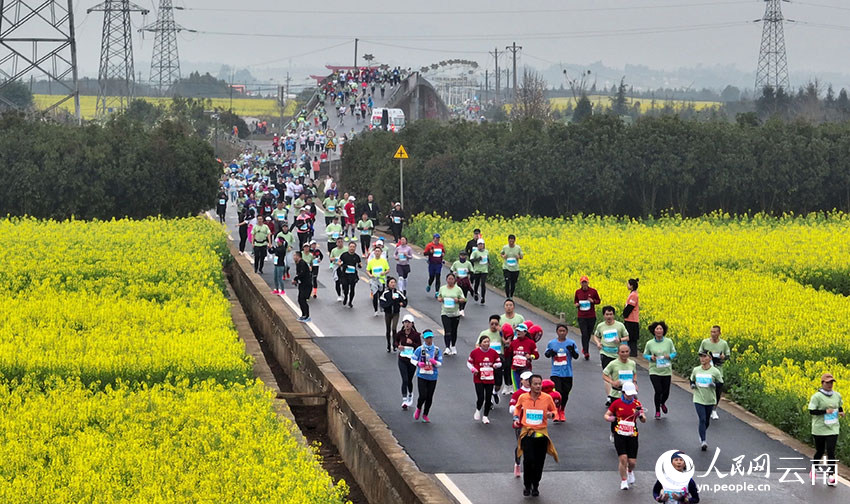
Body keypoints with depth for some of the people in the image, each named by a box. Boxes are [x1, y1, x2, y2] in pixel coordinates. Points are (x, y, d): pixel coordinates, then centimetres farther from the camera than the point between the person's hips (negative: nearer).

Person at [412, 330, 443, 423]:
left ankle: (425, 415, 23)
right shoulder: (420, 349, -3)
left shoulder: (437, 350, 2)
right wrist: (418, 364, -15)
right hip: (422, 376, -2)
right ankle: (418, 409, 21)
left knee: (429, 397, 5)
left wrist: (435, 362, -17)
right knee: (423, 396, -11)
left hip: (432, 377, 2)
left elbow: (440, 363, 5)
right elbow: (413, 359, 5)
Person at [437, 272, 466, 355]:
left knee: (454, 331, 10)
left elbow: (463, 299, 2)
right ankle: (447, 348, -17)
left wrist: (458, 300, -18)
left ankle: (453, 347, 27)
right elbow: (438, 297, 16)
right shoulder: (442, 288, 7)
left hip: (455, 313, 0)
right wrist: (440, 299, -7)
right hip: (445, 313, 0)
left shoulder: (458, 289, 0)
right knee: (447, 331, -13)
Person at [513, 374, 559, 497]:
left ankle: (535, 486, 25)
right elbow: (517, 408, 19)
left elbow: (554, 410, 11)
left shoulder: (547, 398, -6)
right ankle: (527, 486, 6)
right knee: (528, 460, -13)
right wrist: (516, 418, 3)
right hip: (527, 432, -1)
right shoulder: (523, 397, -3)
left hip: (541, 434, 1)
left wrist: (552, 414, -12)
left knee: (539, 463, 5)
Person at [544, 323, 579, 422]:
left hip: (567, 374, 1)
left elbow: (576, 356, -5)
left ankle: (562, 411, 31)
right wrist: (549, 353, -10)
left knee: (565, 394, 10)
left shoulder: (571, 343, -1)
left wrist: (572, 351, -27)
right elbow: (546, 354, 13)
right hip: (555, 373, -1)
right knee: (557, 392, -14)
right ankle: (556, 413, -1)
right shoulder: (551, 343, 3)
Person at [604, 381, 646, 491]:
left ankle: (630, 471, 37)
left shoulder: (637, 404, 1)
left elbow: (644, 421, 0)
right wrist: (609, 418, -17)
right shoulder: (617, 403, -2)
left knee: (632, 462, 0)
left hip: (632, 435, 1)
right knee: (623, 458, -14)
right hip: (619, 435, -1)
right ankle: (623, 481, 5)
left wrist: (640, 415, -23)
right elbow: (606, 415, 7)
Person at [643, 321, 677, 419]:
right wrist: (650, 357, -13)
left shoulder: (669, 342, -2)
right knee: (658, 391, -10)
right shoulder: (649, 343, -3)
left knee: (666, 392, 7)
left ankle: (662, 403, 44)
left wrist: (669, 356, -14)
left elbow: (674, 353, 8)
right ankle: (657, 411, 12)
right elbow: (645, 355, 9)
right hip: (654, 371, -1)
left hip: (666, 371, 1)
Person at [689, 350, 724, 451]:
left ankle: (701, 435, 41)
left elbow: (721, 383, -1)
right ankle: (703, 441, -14)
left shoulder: (715, 371, -8)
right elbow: (692, 380, 16)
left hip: (710, 400, 0)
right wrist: (692, 385, -6)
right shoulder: (696, 370, 1)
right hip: (698, 400, 0)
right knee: (702, 419, -13)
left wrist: (714, 384, -21)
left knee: (707, 421, 13)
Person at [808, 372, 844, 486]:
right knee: (820, 451, 12)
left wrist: (841, 412, -2)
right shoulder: (817, 396, -11)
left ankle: (831, 476, -9)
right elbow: (811, 411, -13)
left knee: (831, 452, -7)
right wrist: (825, 411, -23)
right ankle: (813, 470, 38)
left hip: (833, 429, 2)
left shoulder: (837, 395, 5)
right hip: (820, 429, -2)